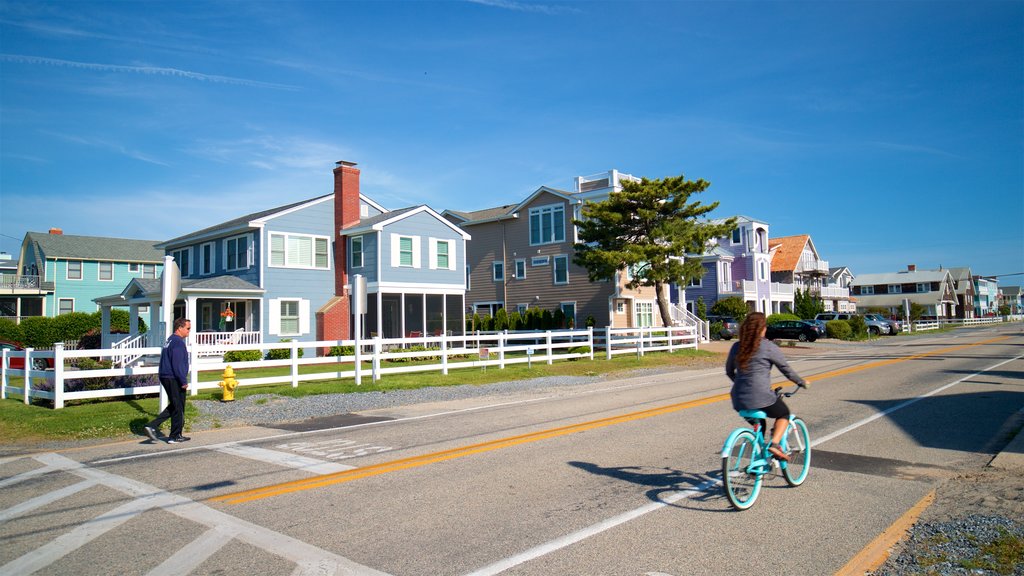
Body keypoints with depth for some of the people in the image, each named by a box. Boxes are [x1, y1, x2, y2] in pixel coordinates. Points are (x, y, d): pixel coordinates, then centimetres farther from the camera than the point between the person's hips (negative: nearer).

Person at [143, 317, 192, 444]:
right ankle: (175, 437, 11)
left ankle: (152, 426, 9)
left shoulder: (170, 340, 15)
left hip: (165, 377, 10)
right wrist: (184, 381, -16)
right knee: (178, 408, 2)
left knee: (173, 406, 19)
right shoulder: (178, 342, -17)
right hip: (174, 380, -10)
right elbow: (178, 364, -22)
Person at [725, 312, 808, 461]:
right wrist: (801, 382, 19)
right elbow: (786, 369, 2)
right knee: (784, 414, 22)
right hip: (761, 398, -5)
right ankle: (774, 444, 2)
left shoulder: (736, 347, 8)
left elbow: (729, 371, 18)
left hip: (739, 400, 5)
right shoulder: (769, 347, -7)